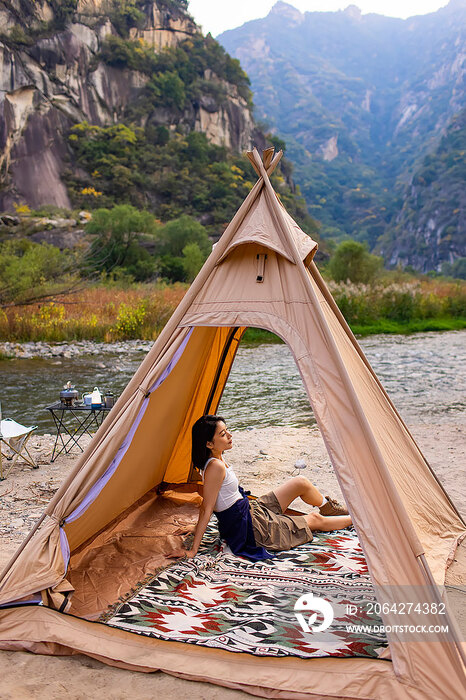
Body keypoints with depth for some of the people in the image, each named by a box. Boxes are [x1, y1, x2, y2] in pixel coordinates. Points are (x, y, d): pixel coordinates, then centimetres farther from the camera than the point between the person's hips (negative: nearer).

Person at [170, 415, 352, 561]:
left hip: (252, 509, 9)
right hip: (250, 528, -9)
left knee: (301, 483, 9)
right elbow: (206, 510, -27)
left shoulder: (217, 458, 0)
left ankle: (329, 507, 37)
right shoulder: (216, 467, -29)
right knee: (313, 520, 6)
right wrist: (192, 551, -24)